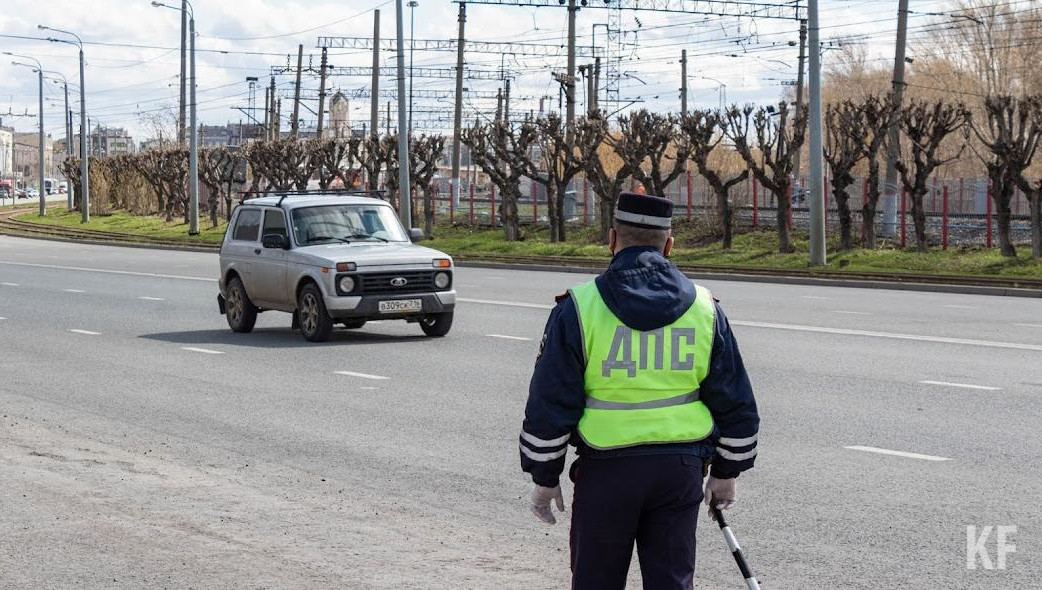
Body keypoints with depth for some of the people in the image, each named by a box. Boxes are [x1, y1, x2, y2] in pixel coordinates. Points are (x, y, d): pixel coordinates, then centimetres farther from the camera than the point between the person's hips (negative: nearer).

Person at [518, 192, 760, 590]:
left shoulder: (579, 307, -6)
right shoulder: (704, 308, 3)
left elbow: (549, 402, -6)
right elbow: (735, 401, 7)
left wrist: (545, 477, 4)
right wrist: (726, 472, 17)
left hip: (606, 469, -2)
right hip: (681, 468, 2)